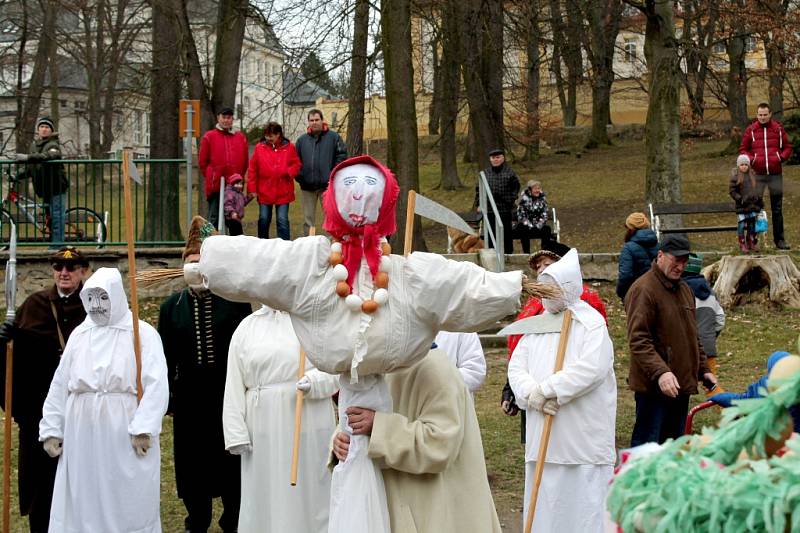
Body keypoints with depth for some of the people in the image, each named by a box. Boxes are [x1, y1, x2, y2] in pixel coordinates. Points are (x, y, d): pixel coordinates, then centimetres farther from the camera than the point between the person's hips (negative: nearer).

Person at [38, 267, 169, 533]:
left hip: (125, 433, -4)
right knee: (80, 504, 8)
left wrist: (143, 429, -19)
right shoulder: (79, 334, 12)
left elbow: (156, 384, -12)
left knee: (128, 503, 2)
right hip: (82, 434, 4)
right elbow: (59, 385, 13)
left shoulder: (142, 333, -3)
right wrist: (51, 430, 8)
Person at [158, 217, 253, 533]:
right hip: (189, 398, 2)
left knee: (231, 460, 5)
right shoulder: (172, 306, 5)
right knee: (192, 461, 10)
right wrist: (166, 398, 4)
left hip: (229, 396, -2)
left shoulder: (236, 302, -4)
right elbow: (166, 356, 6)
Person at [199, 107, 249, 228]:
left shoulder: (241, 137, 11)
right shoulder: (209, 137, 1)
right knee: (214, 218, -1)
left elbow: (245, 161, 16)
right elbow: (202, 161, 4)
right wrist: (211, 177, 1)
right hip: (215, 186, -3)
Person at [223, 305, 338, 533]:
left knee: (310, 494, 4)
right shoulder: (247, 327, 9)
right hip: (263, 430, 2)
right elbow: (234, 385, 5)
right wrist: (236, 434, -3)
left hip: (309, 426, -2)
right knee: (265, 499, 4)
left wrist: (314, 381, -21)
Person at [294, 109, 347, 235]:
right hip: (307, 186, 3)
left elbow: (342, 155, -1)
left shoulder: (333, 137, 1)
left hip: (327, 185, -3)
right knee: (308, 219, 9)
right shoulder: (302, 139, 11)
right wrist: (299, 177, 3)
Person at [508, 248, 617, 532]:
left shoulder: (592, 322, -5)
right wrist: (532, 394, -15)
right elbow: (516, 366, 6)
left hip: (583, 435, -6)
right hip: (542, 436, 6)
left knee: (583, 503, -2)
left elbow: (591, 368, -19)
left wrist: (545, 390, -17)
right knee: (545, 502, 9)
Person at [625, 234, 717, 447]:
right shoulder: (644, 290, -13)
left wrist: (703, 369, 18)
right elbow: (638, 340, -21)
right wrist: (660, 372, -31)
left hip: (681, 384, 9)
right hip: (653, 386, -9)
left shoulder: (684, 289, 17)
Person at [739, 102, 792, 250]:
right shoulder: (750, 130, 2)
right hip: (758, 175, -1)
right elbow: (743, 149, 8)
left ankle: (779, 239, 14)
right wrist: (751, 159, -9)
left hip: (776, 174, 1)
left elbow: (787, 147, 11)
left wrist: (781, 157, -6)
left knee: (777, 208, 8)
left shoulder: (778, 129, 4)